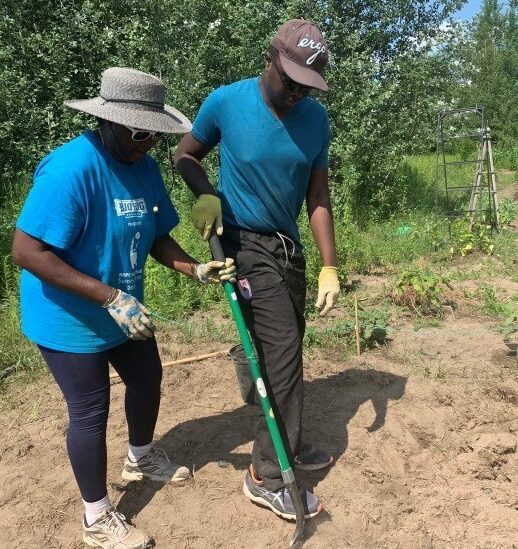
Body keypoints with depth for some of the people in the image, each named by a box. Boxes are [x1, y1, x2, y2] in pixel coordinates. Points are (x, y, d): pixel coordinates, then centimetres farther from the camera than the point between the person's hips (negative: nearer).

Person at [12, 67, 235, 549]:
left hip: (124, 310, 8)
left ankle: (141, 458, 52)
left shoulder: (145, 167, -2)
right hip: (69, 319, -8)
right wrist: (110, 297, -33)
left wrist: (195, 269, -11)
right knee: (90, 412, 4)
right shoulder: (69, 168, -28)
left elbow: (155, 236, 6)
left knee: (147, 379, 22)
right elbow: (27, 252, -30)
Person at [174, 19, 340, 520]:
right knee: (282, 354, -10)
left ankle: (288, 446, 34)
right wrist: (206, 195, -19)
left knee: (286, 352, 15)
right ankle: (267, 478, 4)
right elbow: (185, 155, 2)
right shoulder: (225, 102, -13)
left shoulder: (316, 118, -1)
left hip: (289, 247, 6)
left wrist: (329, 267, -3)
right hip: (247, 245, -5)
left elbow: (318, 198, 1)